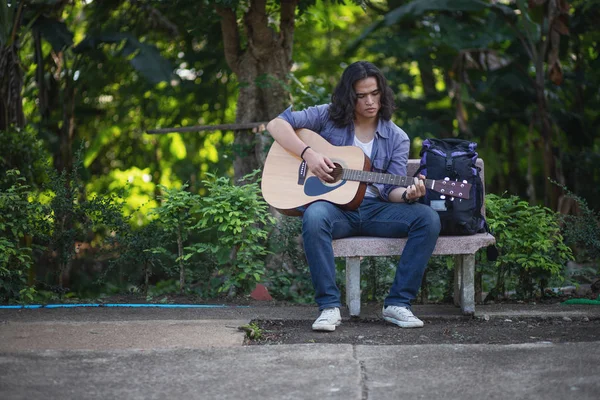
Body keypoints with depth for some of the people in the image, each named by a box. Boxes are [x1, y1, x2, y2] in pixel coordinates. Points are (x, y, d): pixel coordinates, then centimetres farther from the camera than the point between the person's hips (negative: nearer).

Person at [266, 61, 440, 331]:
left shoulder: (397, 139, 9)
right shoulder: (328, 117, 5)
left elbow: (392, 190, 3)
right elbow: (276, 124, -1)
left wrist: (407, 194, -22)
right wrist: (308, 153, -15)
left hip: (374, 209, 3)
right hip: (334, 207, -2)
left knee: (428, 218, -23)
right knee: (314, 216, -39)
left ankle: (398, 303, -20)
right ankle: (329, 306, -31)